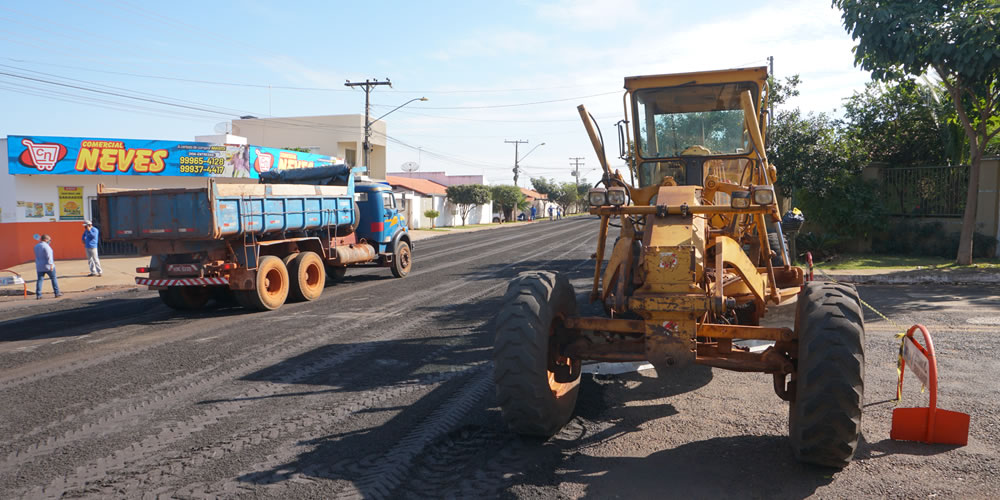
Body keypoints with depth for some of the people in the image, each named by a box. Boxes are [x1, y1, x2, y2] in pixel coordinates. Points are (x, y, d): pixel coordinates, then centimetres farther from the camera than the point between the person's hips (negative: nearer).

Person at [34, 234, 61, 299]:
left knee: (40, 280, 3)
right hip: (48, 266, -6)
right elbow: (49, 256, -20)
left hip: (39, 267, 6)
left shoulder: (36, 246, 10)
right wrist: (51, 264, -21)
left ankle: (38, 295, -3)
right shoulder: (46, 246, -14)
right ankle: (57, 293, 8)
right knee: (54, 279, 6)